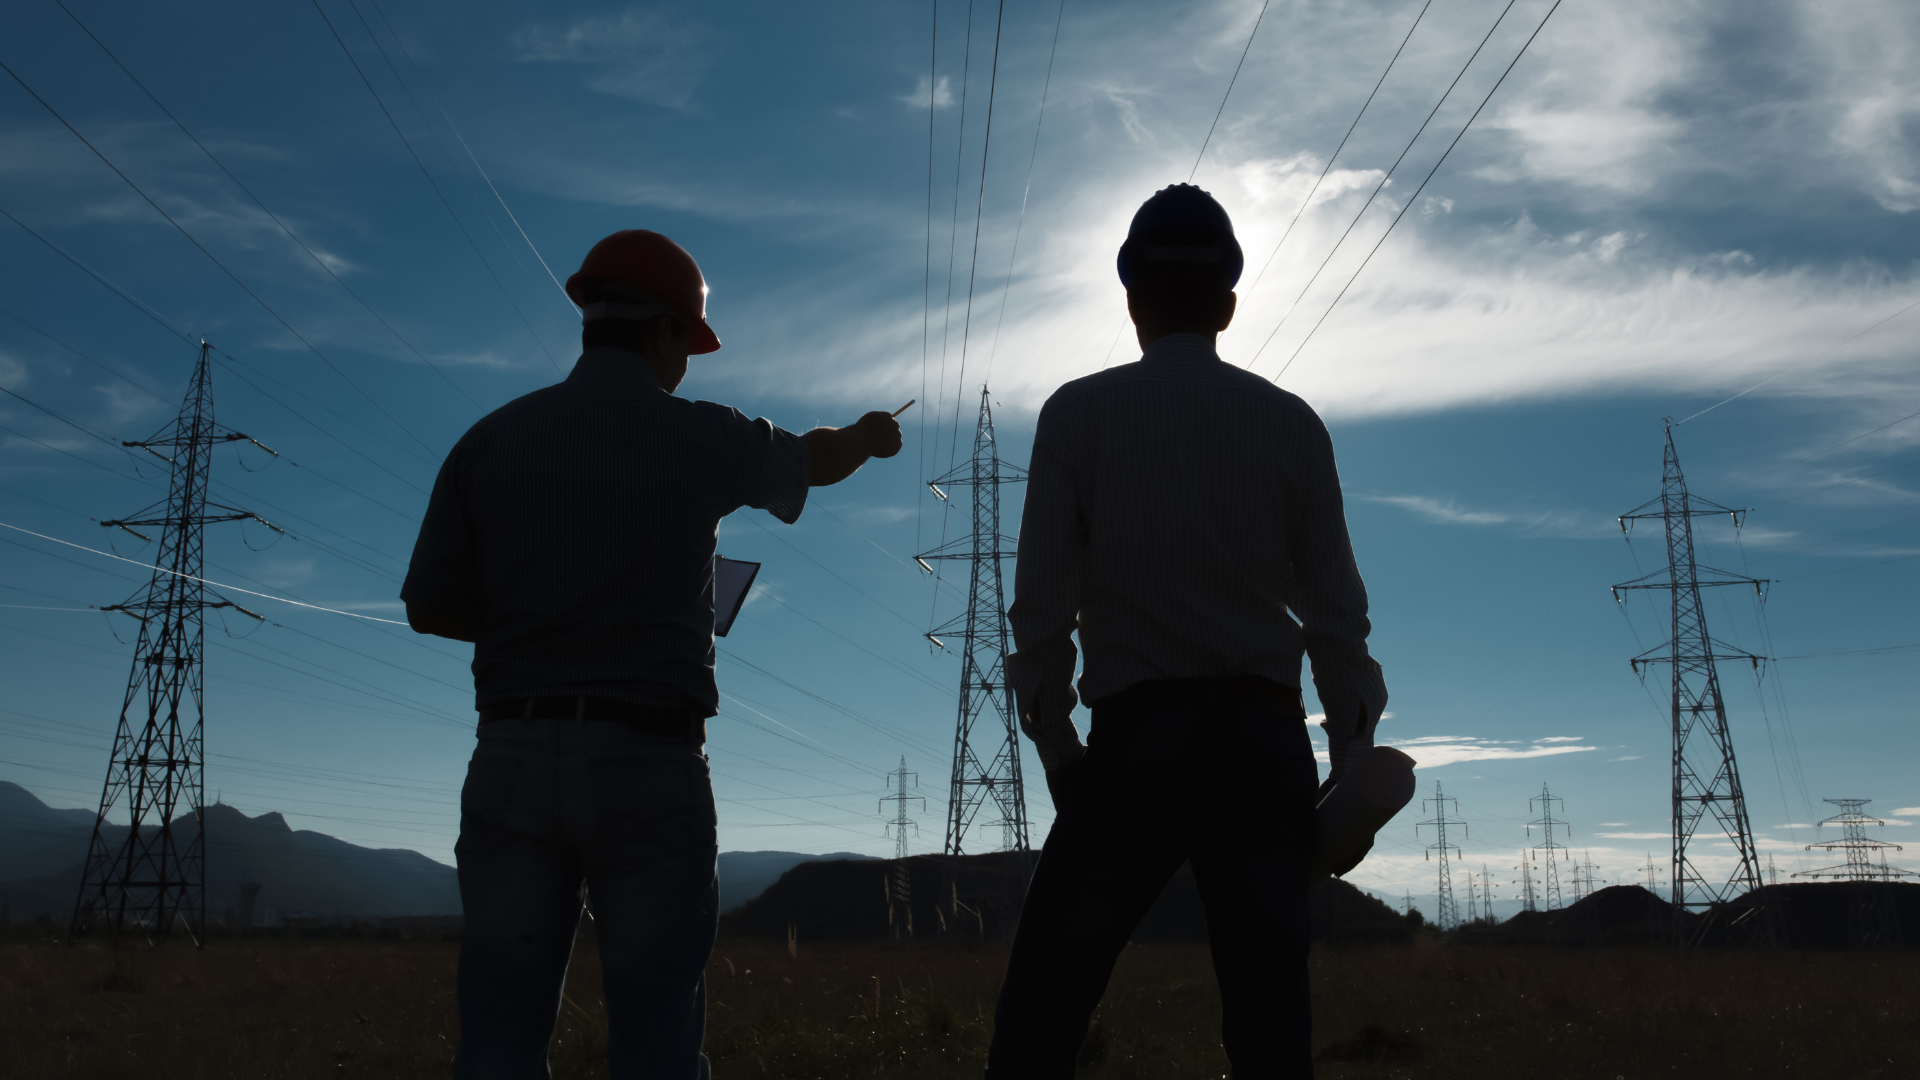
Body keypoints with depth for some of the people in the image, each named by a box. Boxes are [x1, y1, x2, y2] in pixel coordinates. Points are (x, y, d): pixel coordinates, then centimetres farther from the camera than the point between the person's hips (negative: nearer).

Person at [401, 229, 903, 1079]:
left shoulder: (490, 440, 6)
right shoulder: (700, 437, 0)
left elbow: (431, 604, 5)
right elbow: (811, 460, 20)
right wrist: (869, 437, 42)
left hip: (513, 754, 3)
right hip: (648, 761, -2)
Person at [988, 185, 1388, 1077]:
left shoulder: (1080, 412, 3)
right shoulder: (1291, 423, 8)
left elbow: (1042, 602, 0)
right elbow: (1336, 610, 6)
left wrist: (1053, 739, 9)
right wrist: (1352, 760, 13)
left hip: (1136, 734, -2)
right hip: (1266, 736, 3)